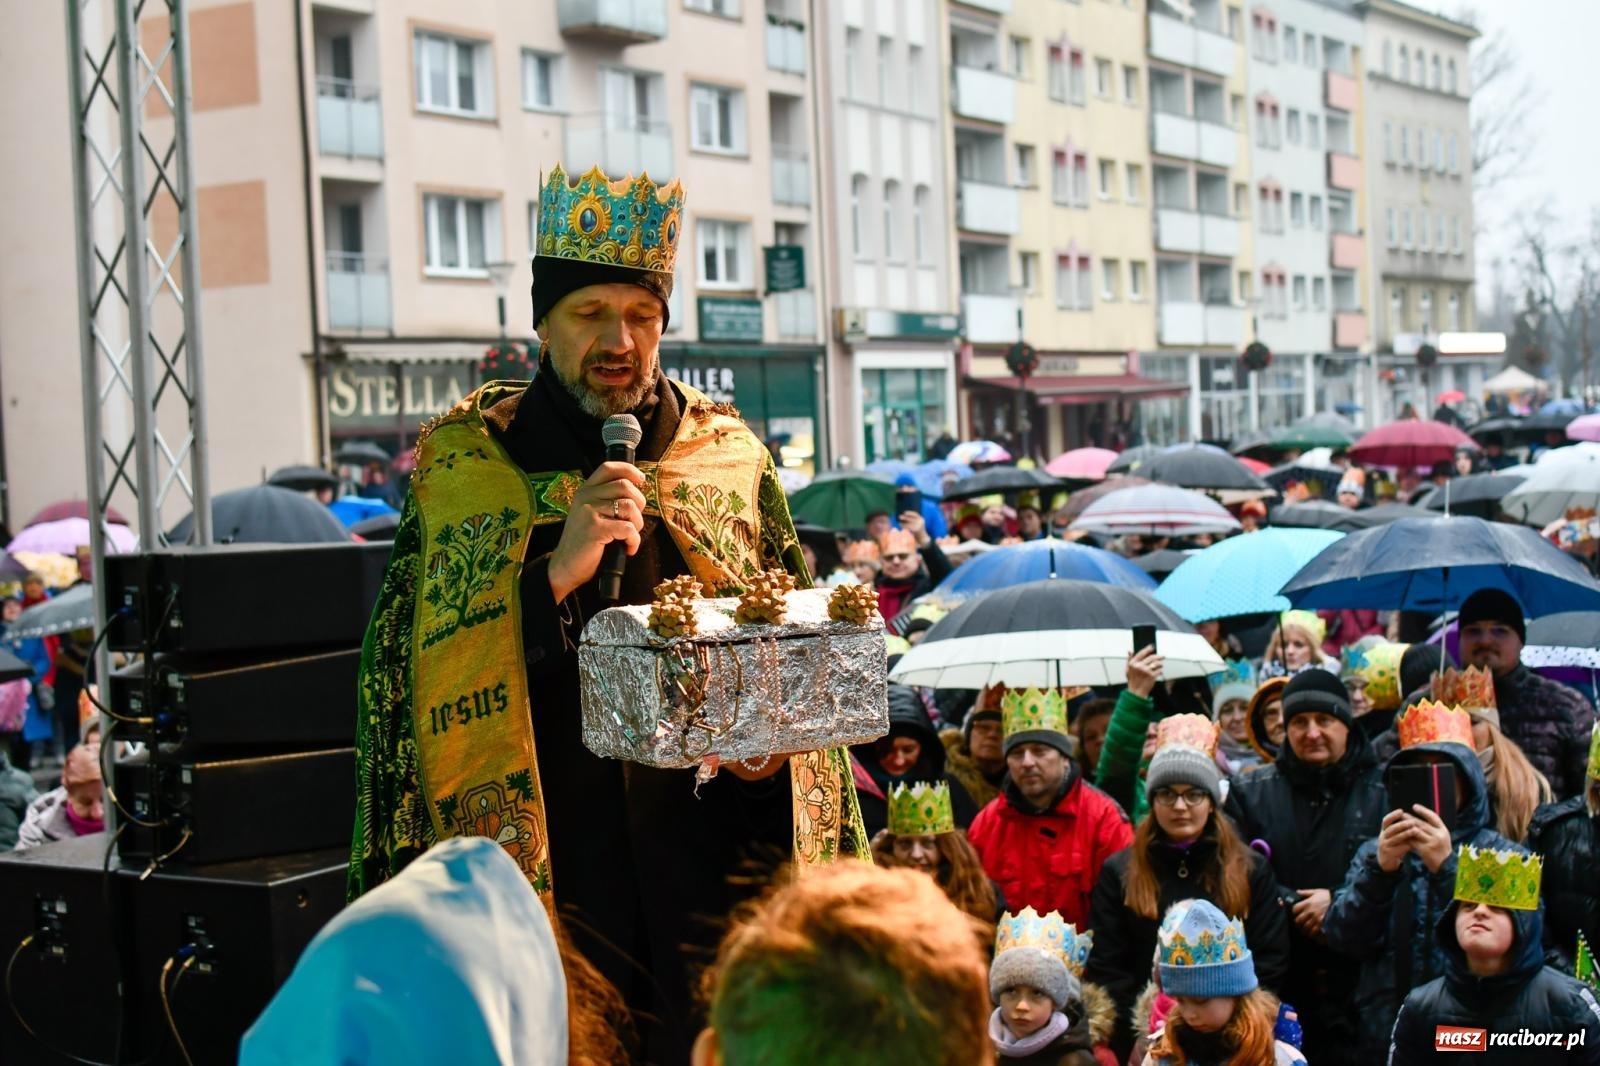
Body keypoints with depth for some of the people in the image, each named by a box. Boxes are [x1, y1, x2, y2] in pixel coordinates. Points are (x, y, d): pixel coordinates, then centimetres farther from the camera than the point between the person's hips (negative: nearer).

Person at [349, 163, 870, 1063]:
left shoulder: (731, 457, 8)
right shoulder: (462, 461, 3)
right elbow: (412, 661, -5)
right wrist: (555, 572, -17)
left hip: (711, 845, 2)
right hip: (540, 852, -2)